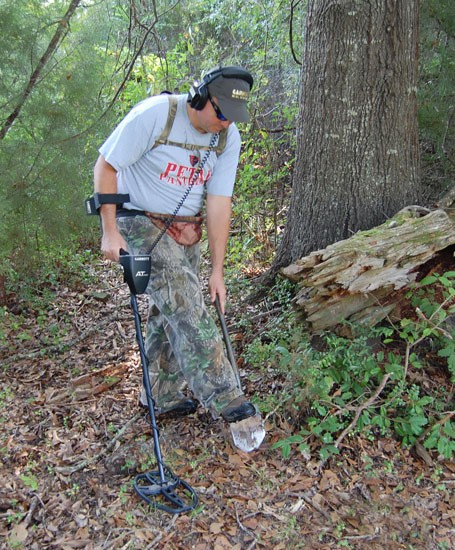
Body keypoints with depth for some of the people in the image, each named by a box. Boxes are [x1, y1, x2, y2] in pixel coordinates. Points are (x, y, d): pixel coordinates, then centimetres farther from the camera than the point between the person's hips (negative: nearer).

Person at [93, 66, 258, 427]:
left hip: (185, 229, 6)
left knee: (169, 311, 9)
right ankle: (226, 399, -12)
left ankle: (163, 396, 25)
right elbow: (105, 165, -14)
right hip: (139, 221, -6)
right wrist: (110, 232, -18)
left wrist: (218, 270, -8)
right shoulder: (155, 115, -20)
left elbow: (219, 203, -6)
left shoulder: (229, 137, -5)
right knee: (186, 305, -17)